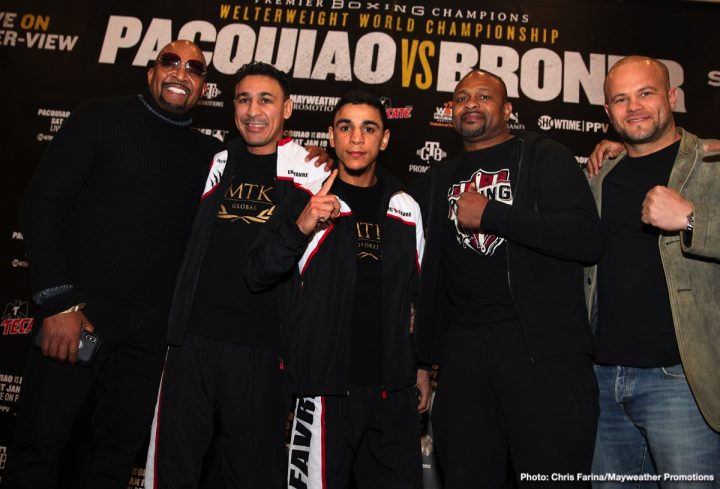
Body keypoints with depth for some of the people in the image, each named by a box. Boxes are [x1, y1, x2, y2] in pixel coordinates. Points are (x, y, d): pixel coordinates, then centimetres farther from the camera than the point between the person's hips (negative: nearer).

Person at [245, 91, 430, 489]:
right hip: (325, 385, -3)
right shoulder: (307, 199, 0)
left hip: (395, 387, 3)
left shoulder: (406, 208, 8)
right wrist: (301, 228, -23)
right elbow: (257, 275, -6)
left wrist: (422, 366, 15)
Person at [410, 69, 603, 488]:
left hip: (543, 344, -4)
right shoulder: (440, 178, 17)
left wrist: (490, 213, -13)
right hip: (463, 346, 5)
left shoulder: (545, 157, 3)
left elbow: (588, 238, -11)